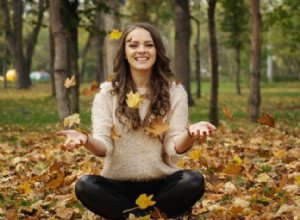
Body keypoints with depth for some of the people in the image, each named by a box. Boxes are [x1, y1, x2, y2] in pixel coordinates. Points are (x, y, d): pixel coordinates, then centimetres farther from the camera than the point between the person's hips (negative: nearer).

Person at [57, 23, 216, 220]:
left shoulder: (174, 91, 1)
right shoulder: (107, 92, 1)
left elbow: (175, 148, -8)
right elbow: (104, 146, -9)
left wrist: (190, 134, -32)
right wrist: (86, 140, -33)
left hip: (162, 184, 0)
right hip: (119, 185, 0)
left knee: (194, 181, -30)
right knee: (85, 186, -30)